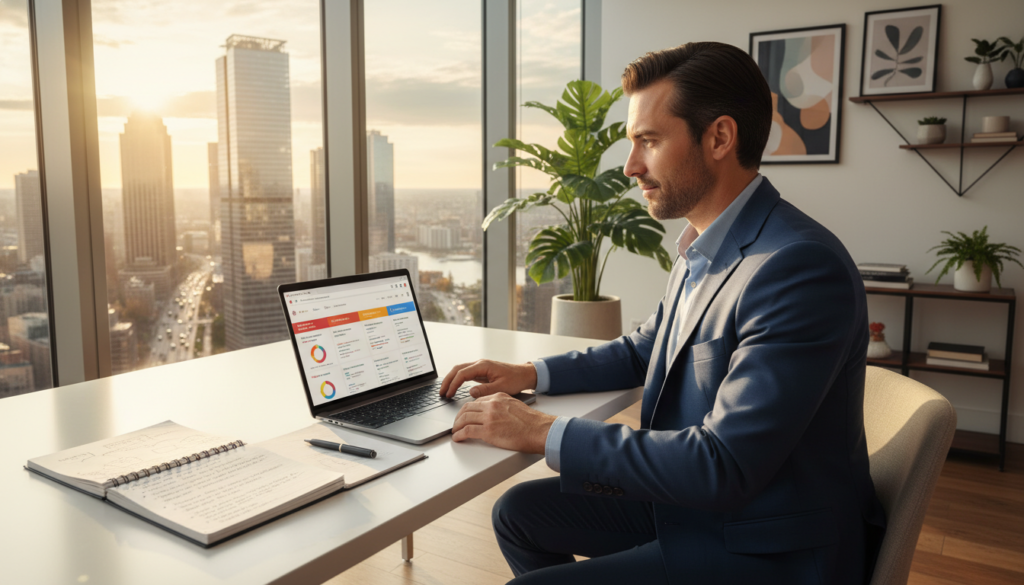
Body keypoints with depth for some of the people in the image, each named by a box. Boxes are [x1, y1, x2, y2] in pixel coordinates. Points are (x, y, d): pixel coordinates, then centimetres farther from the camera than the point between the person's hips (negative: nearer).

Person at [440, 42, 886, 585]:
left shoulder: (800, 267, -27)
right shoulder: (698, 246, 4)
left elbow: (723, 465, -31)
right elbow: (643, 350, 19)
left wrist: (543, 432, -24)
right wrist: (530, 374, 4)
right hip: (691, 499, 9)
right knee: (519, 511, 11)